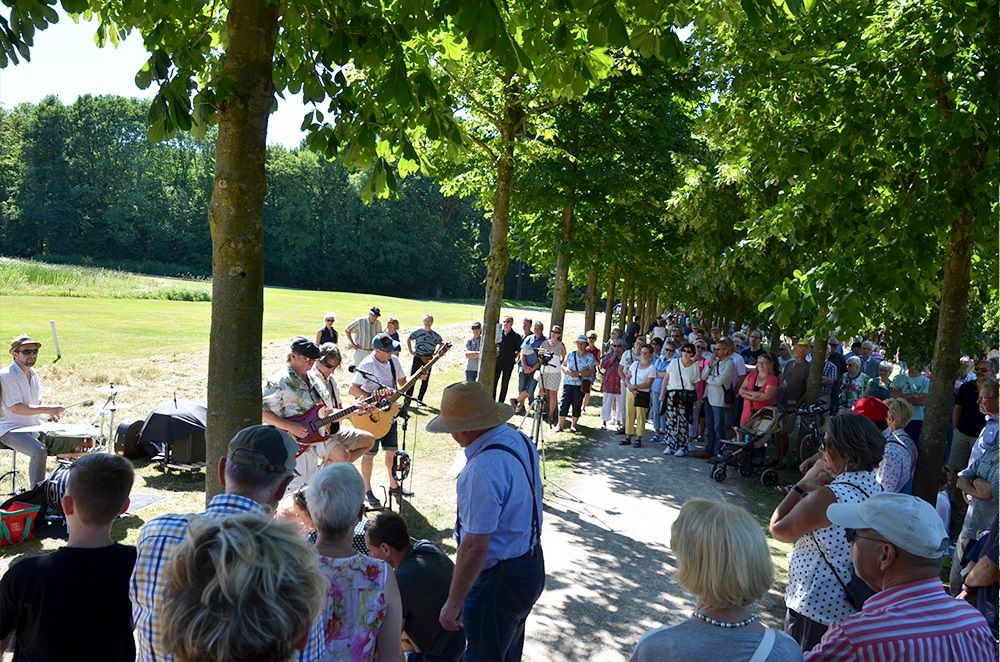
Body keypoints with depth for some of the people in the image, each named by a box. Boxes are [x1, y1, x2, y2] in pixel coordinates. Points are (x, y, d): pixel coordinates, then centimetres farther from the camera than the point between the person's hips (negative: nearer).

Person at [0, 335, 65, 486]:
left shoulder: (33, 374, 12)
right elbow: (15, 408, -23)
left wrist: (50, 414, 0)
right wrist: (47, 409, -24)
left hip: (35, 428, 8)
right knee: (39, 451, -33)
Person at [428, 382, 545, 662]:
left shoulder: (484, 469, -31)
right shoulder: (521, 440, -2)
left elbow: (475, 546, -29)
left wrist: (454, 603, -19)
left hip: (499, 579, -9)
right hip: (533, 565, 9)